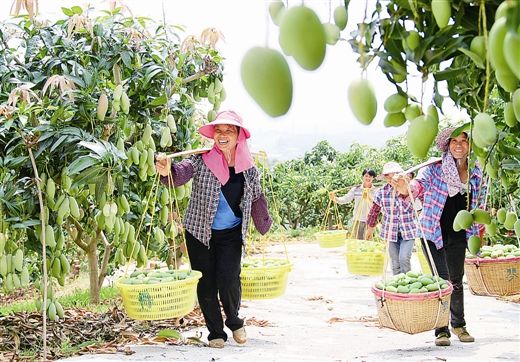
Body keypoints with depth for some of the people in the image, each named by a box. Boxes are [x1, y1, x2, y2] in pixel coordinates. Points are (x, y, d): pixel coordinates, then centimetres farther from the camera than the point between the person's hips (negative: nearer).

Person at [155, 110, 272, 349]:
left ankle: (234, 321, 16)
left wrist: (266, 228, 19)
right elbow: (182, 172, -27)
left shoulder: (248, 168, -1)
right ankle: (215, 332, 21)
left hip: (231, 234, 1)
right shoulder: (202, 160, -10)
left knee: (229, 280, -12)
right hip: (199, 233, -1)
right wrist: (168, 171, -50)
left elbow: (257, 199, 12)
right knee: (206, 284, 3)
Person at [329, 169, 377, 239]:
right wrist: (335, 198, -22)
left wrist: (369, 197, -21)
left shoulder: (376, 191, -1)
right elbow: (345, 199, -5)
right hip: (357, 220, 1)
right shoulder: (356, 189, 1)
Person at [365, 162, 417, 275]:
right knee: (395, 264, 6)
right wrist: (370, 228, 18)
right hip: (391, 232, 2)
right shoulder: (382, 192, -2)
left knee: (404, 258, -18)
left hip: (408, 232, -2)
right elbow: (374, 211, 10)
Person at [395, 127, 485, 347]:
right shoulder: (435, 168, -10)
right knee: (441, 280, -6)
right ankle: (441, 330, 3)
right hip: (434, 233, -4)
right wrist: (406, 188, -47)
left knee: (457, 281, 15)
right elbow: (420, 183, -25)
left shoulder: (476, 174, 3)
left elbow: (479, 204, 15)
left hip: (458, 236, 4)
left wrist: (478, 230, 15)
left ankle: (459, 325, 32)